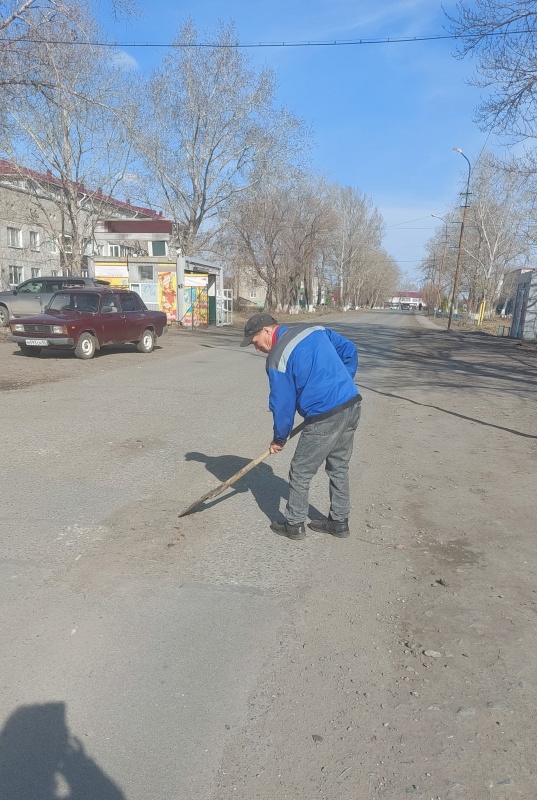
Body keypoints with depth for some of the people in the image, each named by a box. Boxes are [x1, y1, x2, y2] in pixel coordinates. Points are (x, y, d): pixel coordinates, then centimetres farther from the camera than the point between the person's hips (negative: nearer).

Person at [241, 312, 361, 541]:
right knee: (339, 468, 21)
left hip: (325, 419, -8)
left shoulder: (278, 358, -10)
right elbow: (350, 351, 15)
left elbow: (282, 405, -5)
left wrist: (279, 439, 10)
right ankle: (339, 522, 33)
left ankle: (294, 525, 24)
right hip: (352, 405, 8)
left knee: (300, 472, 10)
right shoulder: (316, 330, 10)